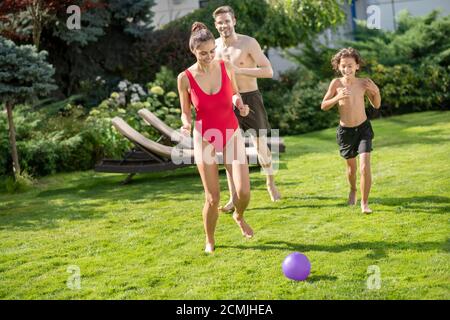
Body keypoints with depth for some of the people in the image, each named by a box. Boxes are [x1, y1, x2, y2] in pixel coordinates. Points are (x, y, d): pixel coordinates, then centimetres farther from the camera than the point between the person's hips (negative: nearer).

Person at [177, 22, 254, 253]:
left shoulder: (226, 67, -7)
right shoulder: (185, 78, -13)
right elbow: (185, 112, -2)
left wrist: (240, 103, -11)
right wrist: (186, 124, -24)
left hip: (231, 134, 2)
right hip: (205, 138, -2)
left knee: (244, 191, -9)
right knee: (213, 197, -1)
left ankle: (239, 216, 27)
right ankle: (209, 241, 24)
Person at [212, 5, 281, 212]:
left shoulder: (249, 43, -11)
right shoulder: (215, 46, 2)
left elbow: (268, 71, -17)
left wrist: (239, 70, -24)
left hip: (250, 99, -3)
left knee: (261, 146, 6)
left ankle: (270, 184, 31)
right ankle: (233, 198, 5)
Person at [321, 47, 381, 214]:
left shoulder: (363, 83, -7)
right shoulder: (336, 83, -11)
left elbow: (376, 105, 6)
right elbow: (323, 106, -7)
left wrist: (376, 92, -14)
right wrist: (337, 97, -24)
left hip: (363, 128, 0)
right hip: (345, 131, 1)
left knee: (365, 167, -15)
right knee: (351, 166, 18)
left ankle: (364, 203, -2)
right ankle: (353, 190, 48)